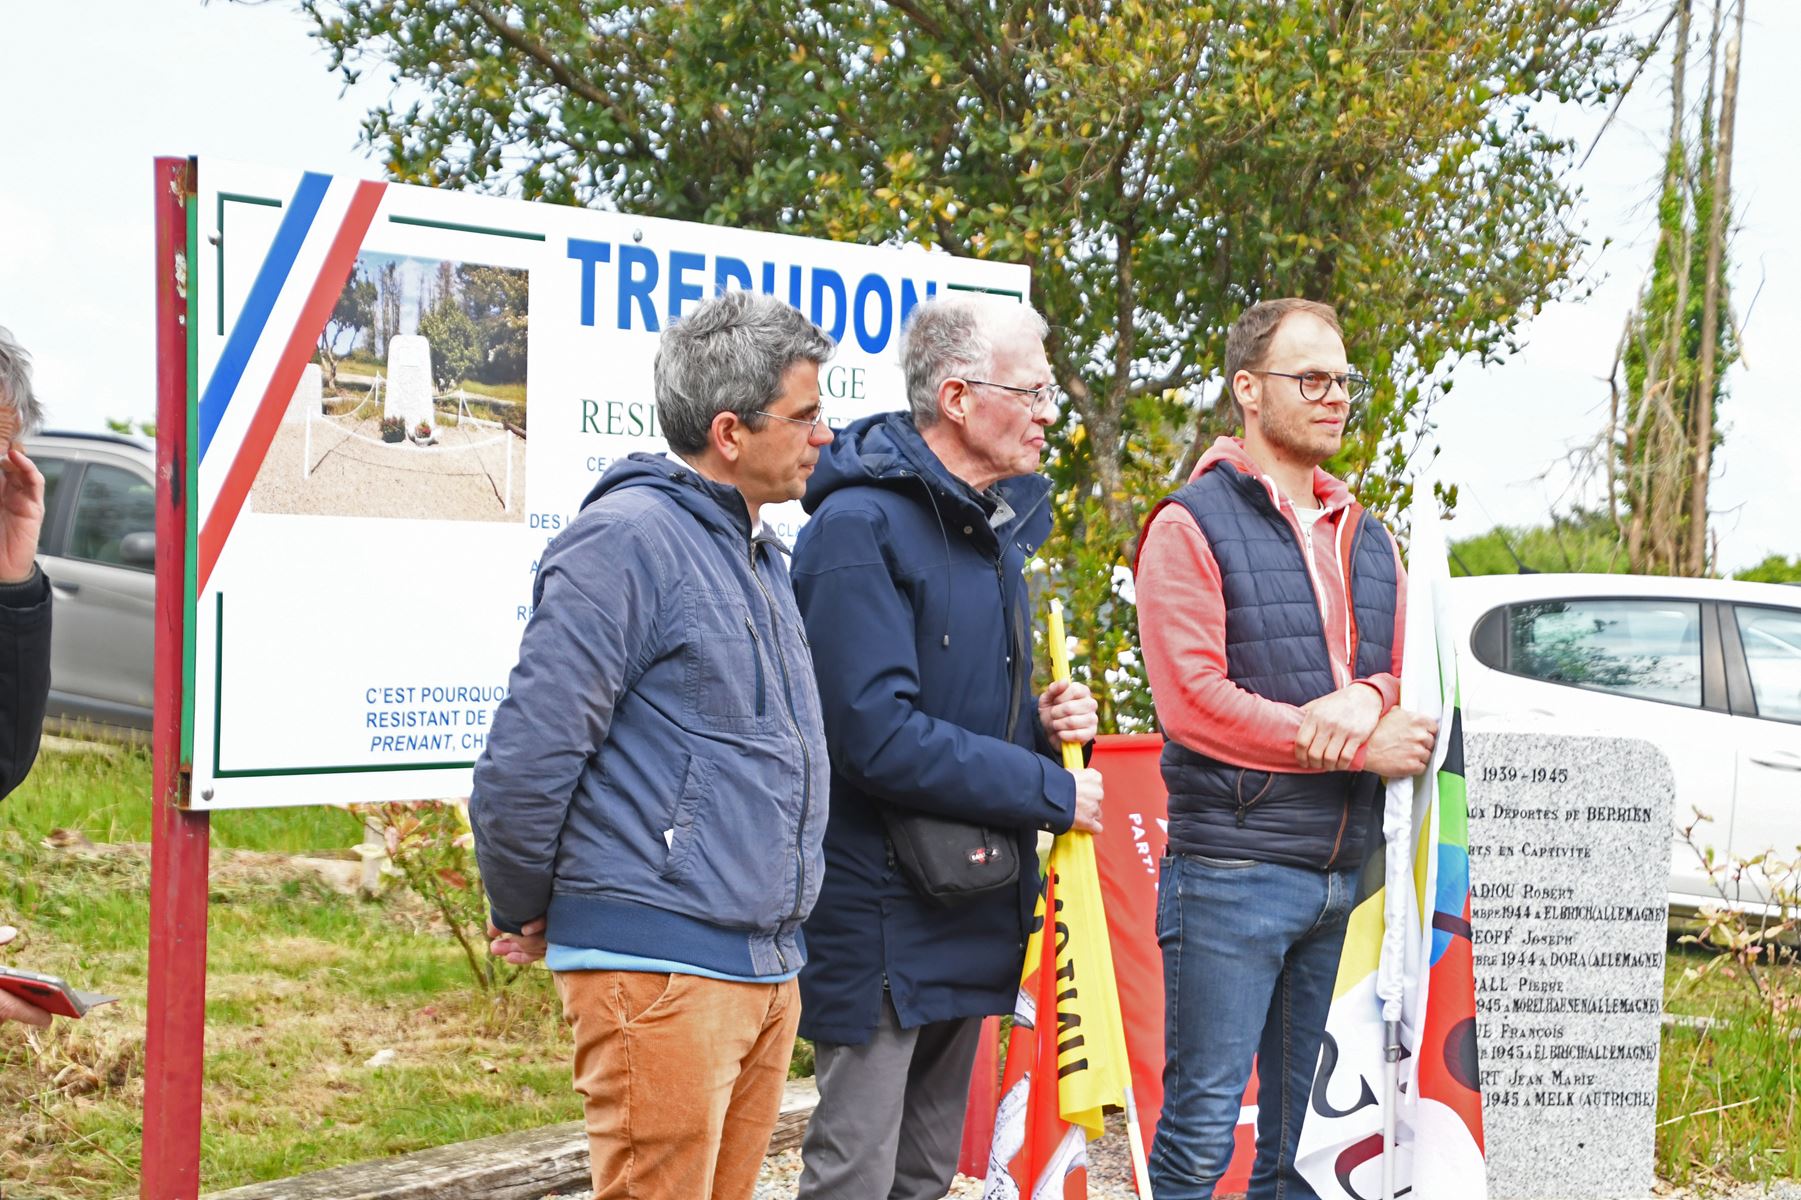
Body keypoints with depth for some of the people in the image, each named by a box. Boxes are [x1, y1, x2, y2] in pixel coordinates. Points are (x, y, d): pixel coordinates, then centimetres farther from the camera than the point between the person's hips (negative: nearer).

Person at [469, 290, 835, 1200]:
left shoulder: (759, 553, 18)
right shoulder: (628, 539, -13)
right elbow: (529, 750, -16)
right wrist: (522, 913, -5)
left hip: (767, 965, 9)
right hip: (660, 962, -9)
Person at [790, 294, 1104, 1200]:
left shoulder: (993, 526, 14)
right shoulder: (860, 527, -17)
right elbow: (881, 738, -24)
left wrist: (1049, 720, 3)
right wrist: (1050, 790, -17)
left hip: (974, 913, 9)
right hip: (882, 914, -9)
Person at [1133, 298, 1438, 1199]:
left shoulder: (1367, 540, 18)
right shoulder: (1191, 525, -3)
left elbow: (1413, 683, 13)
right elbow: (1192, 701, -13)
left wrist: (1365, 696, -12)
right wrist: (1363, 749, -14)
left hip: (1348, 874, 6)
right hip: (1232, 872, -6)